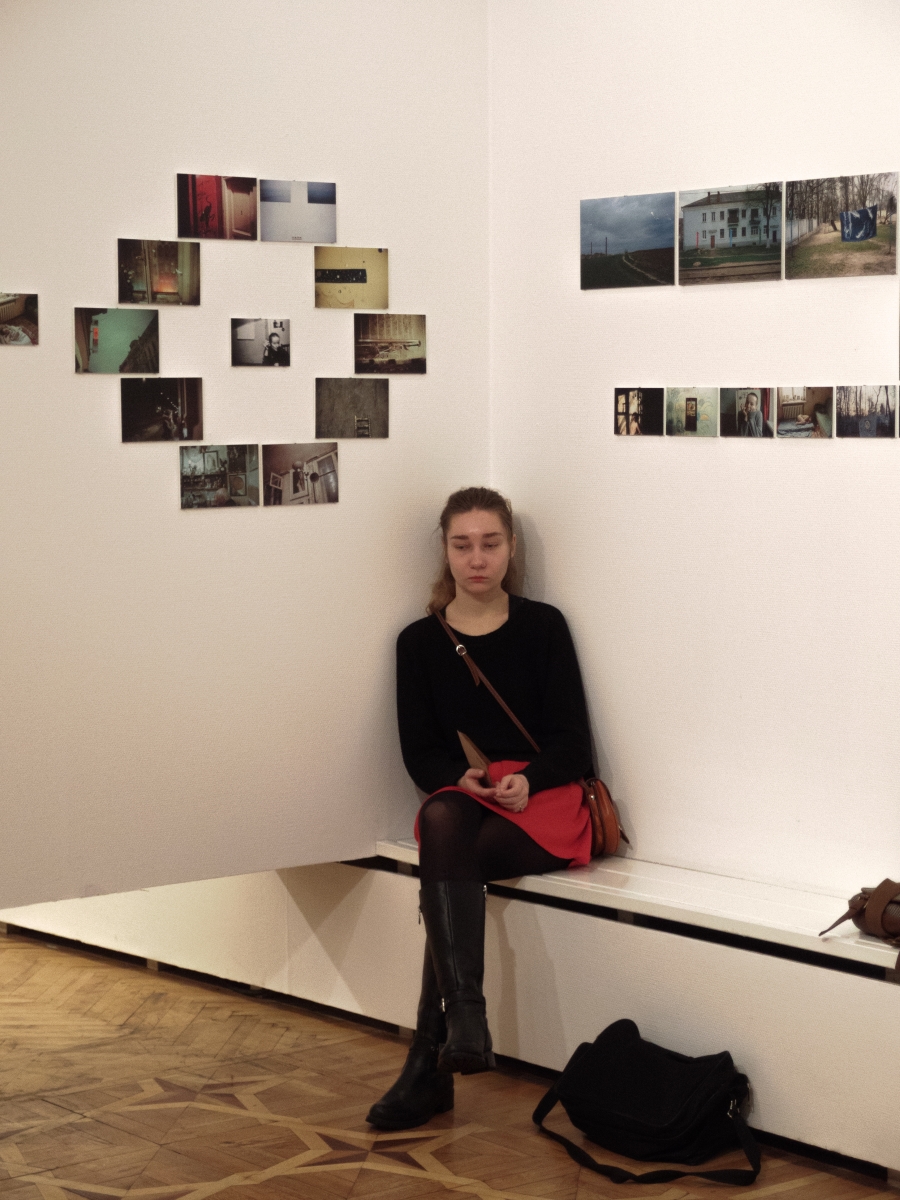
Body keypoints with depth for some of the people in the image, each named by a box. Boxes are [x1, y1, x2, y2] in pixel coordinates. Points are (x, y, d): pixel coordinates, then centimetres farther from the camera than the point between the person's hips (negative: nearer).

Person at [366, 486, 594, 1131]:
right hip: (461, 799, 2)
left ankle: (429, 1065, -33)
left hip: (545, 799, -1)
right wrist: (461, 780, -15)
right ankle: (466, 1019, -46)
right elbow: (420, 751, 7)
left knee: (448, 857, -32)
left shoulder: (542, 625, 5)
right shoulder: (420, 642, 11)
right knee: (439, 822, -37)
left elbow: (572, 741, 1)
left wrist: (526, 781, -19)